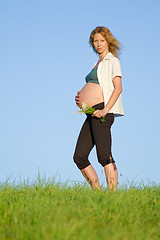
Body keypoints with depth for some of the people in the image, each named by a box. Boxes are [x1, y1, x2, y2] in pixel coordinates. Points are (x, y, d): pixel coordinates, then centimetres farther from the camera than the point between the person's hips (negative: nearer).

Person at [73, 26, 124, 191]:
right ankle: (97, 193, 6)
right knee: (79, 157, 2)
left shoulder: (112, 61, 2)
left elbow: (118, 88, -10)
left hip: (102, 112, -9)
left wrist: (105, 110, -21)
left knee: (104, 156, -14)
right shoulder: (98, 64, 26)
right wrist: (81, 98, 9)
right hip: (92, 115, 9)